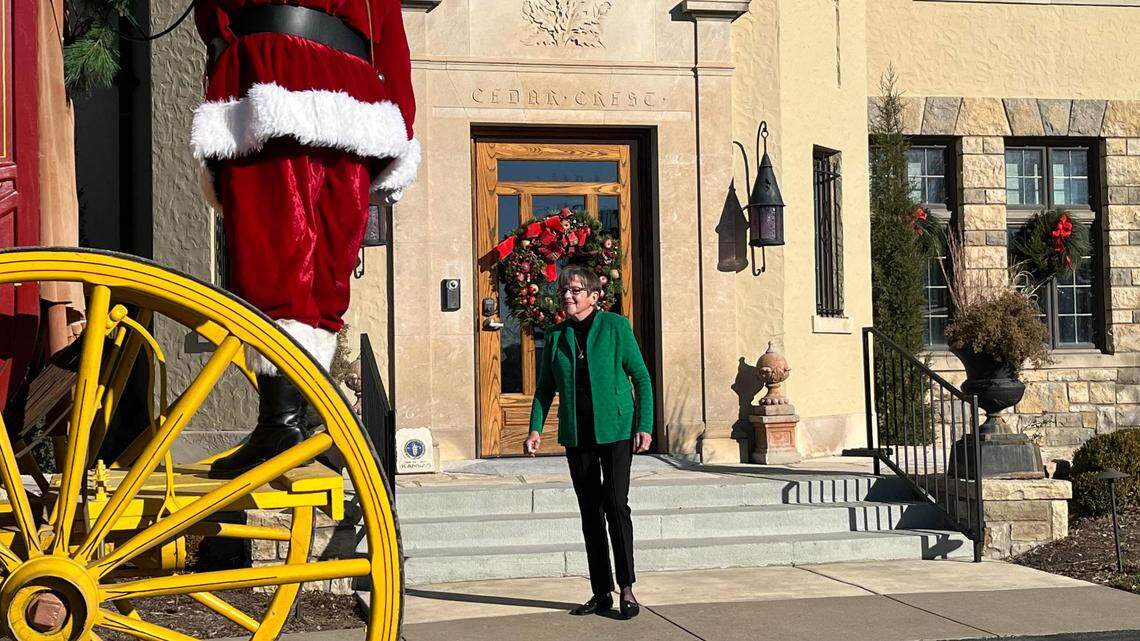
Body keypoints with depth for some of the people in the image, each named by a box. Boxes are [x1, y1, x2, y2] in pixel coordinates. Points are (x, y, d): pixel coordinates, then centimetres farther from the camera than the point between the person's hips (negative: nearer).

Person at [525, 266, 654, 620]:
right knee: (590, 511, 7)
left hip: (614, 430, -4)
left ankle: (627, 587, -1)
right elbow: (545, 387, 14)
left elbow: (641, 378, -1)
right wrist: (535, 428, 1)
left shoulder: (615, 326, -2)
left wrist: (644, 426, -9)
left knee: (615, 504, -10)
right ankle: (601, 592, 13)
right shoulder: (556, 335, 9)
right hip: (576, 434, 4)